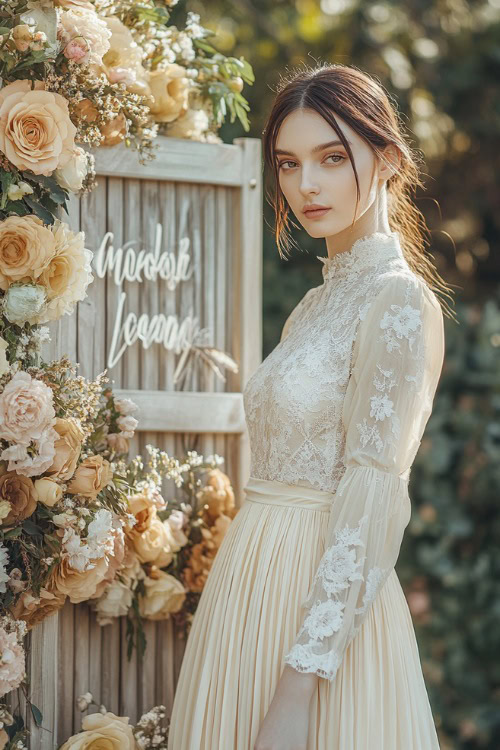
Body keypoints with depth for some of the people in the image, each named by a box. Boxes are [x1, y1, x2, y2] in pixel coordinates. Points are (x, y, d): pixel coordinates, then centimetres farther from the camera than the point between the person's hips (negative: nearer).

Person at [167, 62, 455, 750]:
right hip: (257, 590, 8)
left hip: (324, 609, -8)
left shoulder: (398, 300, -13)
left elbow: (371, 509, -19)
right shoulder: (320, 303, 13)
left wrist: (297, 690, -24)